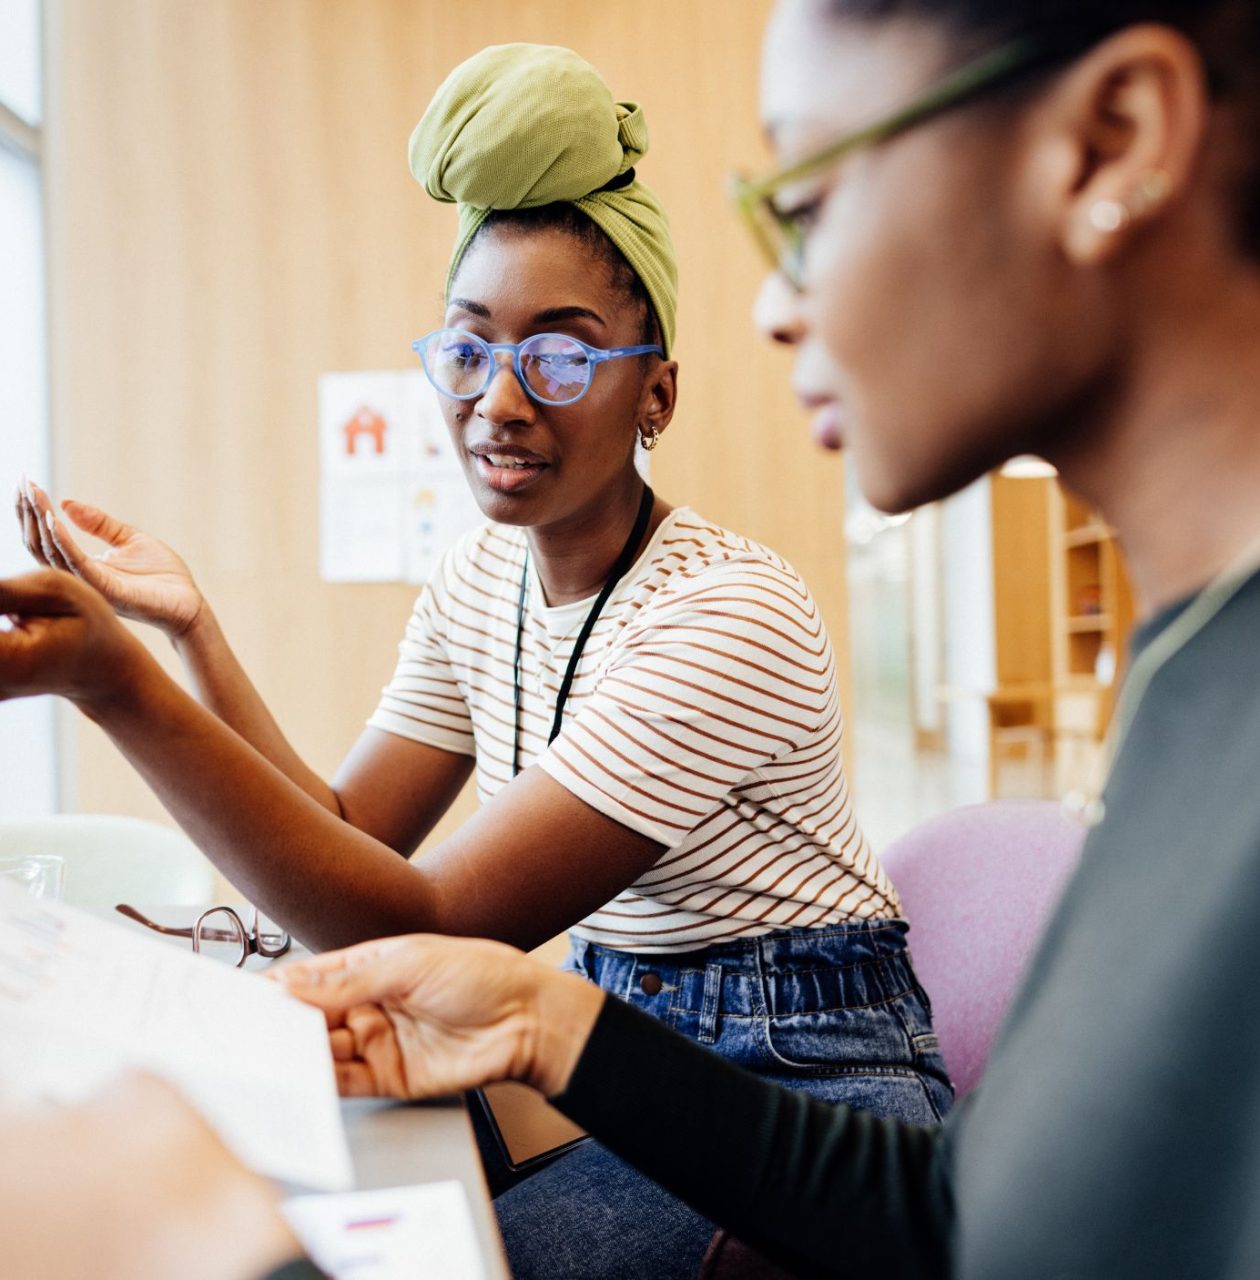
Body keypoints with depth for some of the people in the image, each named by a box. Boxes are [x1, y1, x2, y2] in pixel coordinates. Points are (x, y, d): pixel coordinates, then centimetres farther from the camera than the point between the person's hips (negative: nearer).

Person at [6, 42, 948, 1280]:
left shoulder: (733, 612, -23)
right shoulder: (479, 579, 2)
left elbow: (427, 931, -27)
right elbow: (348, 840, 0)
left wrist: (116, 680, -35)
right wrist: (195, 632, -9)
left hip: (804, 1083, -6)